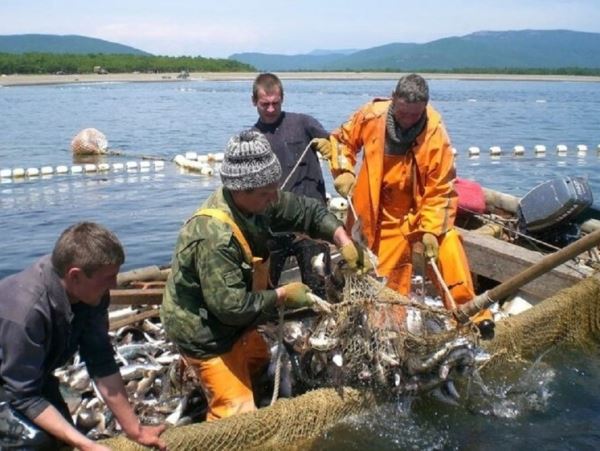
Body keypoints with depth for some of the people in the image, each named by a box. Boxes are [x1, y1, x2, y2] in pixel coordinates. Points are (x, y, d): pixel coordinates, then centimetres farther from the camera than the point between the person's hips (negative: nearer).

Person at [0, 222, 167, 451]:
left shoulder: (90, 294, -21)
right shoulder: (25, 311, -41)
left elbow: (101, 362, -14)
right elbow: (24, 396, -33)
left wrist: (134, 430, -11)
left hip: (33, 374, 7)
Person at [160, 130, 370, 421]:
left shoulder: (258, 201, -12)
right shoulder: (214, 236, -37)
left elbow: (307, 211, -1)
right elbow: (231, 306, -34)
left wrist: (344, 242, -14)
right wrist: (282, 296, -22)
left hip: (233, 321, 10)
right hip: (205, 334, -9)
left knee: (259, 360, 34)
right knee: (238, 414, -4)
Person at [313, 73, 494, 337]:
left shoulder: (435, 133, -18)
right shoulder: (371, 116, -12)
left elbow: (442, 189, -15)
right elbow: (342, 139, 7)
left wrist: (432, 230, -20)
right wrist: (343, 172, -7)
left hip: (424, 209, -1)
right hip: (384, 215, 1)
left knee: (448, 250, -18)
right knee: (389, 276, 6)